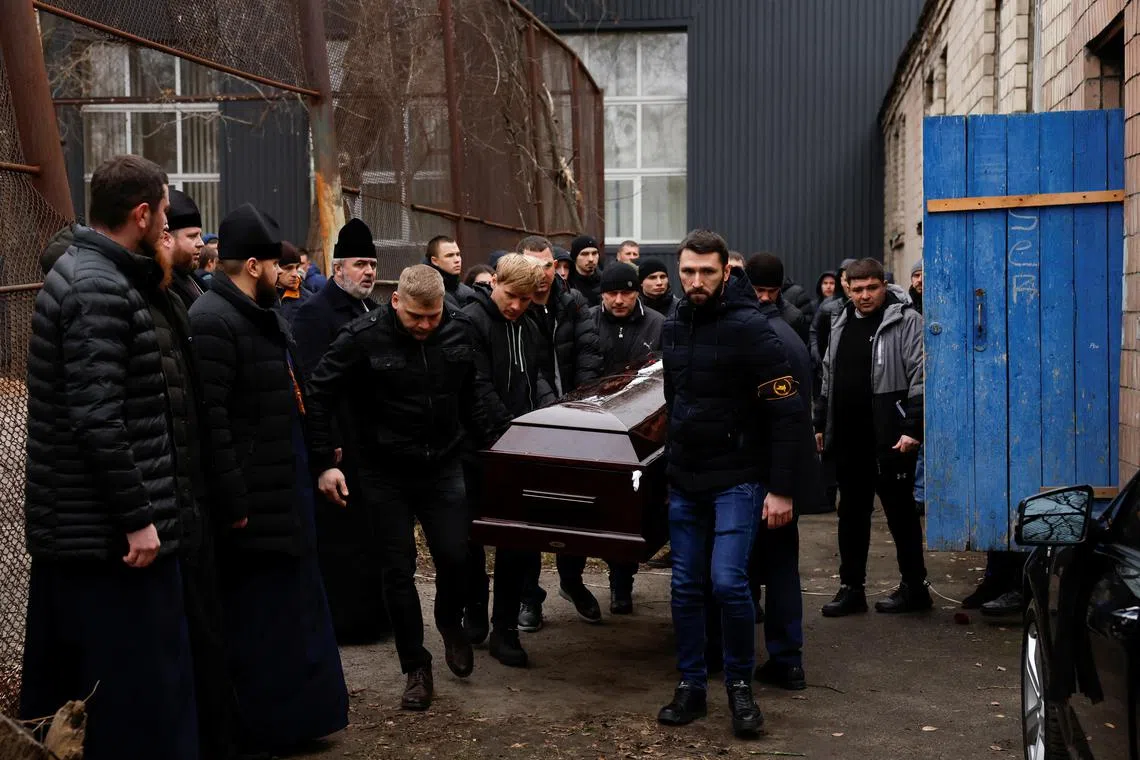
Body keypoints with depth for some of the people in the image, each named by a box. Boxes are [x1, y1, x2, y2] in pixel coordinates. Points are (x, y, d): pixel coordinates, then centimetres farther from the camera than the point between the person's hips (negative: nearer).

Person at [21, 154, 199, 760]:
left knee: (71, 679, 24)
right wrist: (138, 517, -21)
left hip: (73, 523, 10)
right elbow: (97, 418, -25)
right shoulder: (102, 290, -19)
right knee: (142, 687, -2)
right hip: (110, 530, -10)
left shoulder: (82, 273, 13)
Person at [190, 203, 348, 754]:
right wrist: (234, 502, -25)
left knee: (291, 601, 19)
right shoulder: (213, 322, -18)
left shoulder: (265, 316, 16)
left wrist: (319, 457, 18)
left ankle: (293, 714, 32)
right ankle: (259, 729, 15)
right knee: (254, 613, 1)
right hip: (252, 499, -11)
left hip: (285, 488, 11)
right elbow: (210, 420, -24)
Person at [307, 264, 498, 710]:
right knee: (398, 569, 4)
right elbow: (320, 396, -11)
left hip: (443, 467, 2)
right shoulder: (363, 337, -14)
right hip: (385, 473, -2)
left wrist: (488, 444, 11)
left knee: (455, 557, -3)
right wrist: (325, 463, -13)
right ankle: (416, 668, 18)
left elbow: (470, 396, 11)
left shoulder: (458, 331, -3)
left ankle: (450, 624, 30)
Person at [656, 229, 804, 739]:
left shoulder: (749, 327, -14)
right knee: (685, 587, 8)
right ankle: (691, 685, 22)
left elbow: (785, 413, -14)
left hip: (737, 480, -6)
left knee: (727, 581, -13)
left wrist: (781, 489, -17)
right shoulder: (672, 326, 6)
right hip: (684, 480, 6)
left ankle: (740, 683, 8)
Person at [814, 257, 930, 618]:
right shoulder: (841, 325, 15)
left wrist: (913, 429, -19)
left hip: (890, 437, -7)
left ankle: (914, 587, 15)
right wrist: (820, 424, 20)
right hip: (848, 437, 7)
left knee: (900, 511, 3)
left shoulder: (906, 321, -7)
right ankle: (851, 588, 21)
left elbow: (920, 378, -13)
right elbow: (828, 378, 23)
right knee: (852, 513, 12)